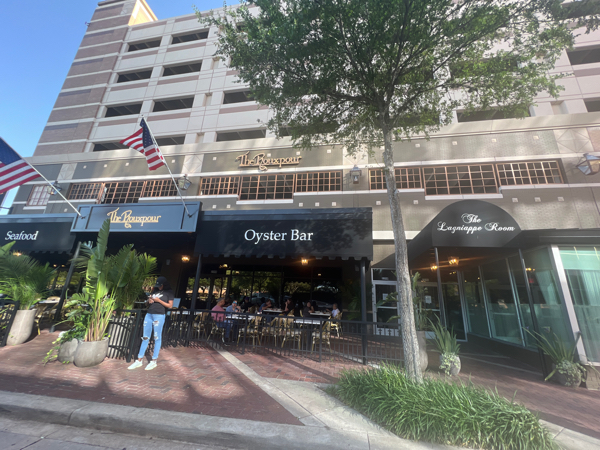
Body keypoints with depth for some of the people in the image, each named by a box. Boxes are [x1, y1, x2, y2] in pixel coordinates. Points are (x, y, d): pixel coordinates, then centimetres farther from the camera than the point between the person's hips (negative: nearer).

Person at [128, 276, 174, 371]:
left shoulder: (169, 292, 0)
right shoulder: (155, 291, 17)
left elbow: (170, 306, -5)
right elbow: (149, 302, 25)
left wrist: (159, 300, -11)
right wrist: (149, 301, 1)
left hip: (159, 316, -6)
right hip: (149, 314, 6)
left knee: (157, 338, 1)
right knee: (145, 338, 9)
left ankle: (154, 361, 10)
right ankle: (139, 360, 18)